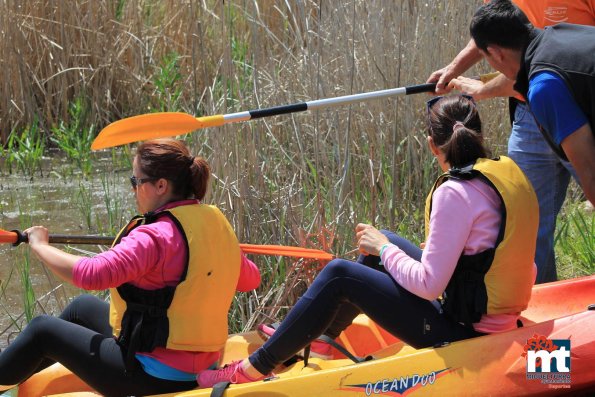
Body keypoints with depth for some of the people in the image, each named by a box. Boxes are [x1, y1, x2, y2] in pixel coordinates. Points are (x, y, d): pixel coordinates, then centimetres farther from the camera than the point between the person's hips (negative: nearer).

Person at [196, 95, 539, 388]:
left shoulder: (454, 193, -22)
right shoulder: (510, 174, 2)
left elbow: (428, 284, -22)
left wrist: (383, 249, -4)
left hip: (462, 331, -9)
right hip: (500, 317, 9)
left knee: (339, 276, -1)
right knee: (388, 243, 23)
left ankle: (254, 368, 9)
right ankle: (324, 336, 39)